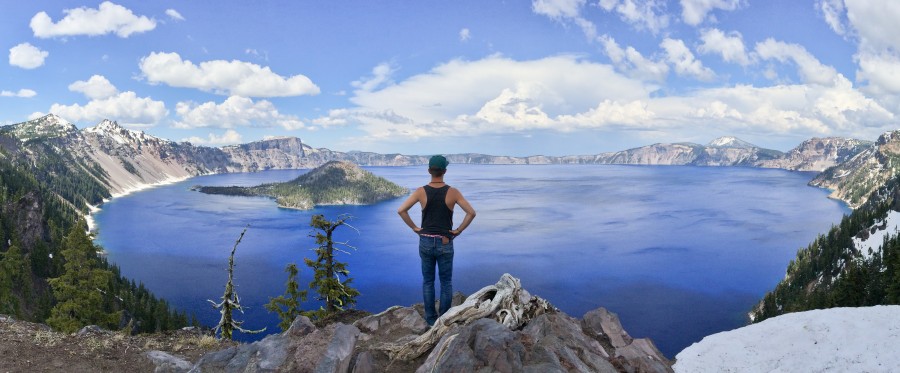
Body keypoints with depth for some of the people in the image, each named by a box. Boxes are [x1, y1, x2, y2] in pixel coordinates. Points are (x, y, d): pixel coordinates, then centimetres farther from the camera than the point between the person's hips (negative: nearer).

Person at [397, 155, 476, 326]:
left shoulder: (421, 191, -7)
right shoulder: (452, 192, -9)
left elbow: (401, 210, -11)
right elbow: (471, 213, -14)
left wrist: (414, 227, -1)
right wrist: (458, 230, -5)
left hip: (425, 242, 1)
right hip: (445, 243, -1)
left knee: (428, 281, 15)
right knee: (446, 282, 12)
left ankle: (430, 317, 20)